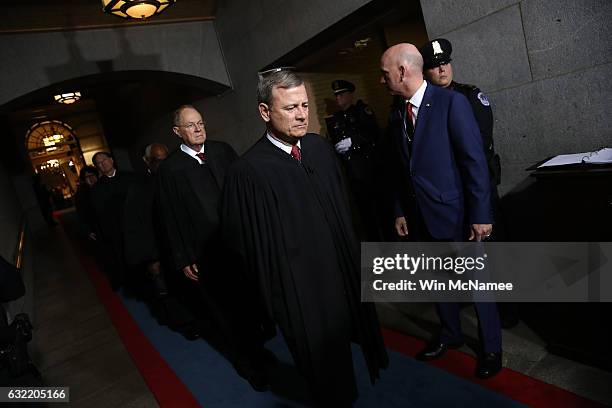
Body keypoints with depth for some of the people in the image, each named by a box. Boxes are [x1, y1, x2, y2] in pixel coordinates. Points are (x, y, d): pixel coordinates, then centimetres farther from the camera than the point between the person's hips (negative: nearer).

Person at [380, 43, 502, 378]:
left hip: (455, 215, -6)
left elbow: (475, 161, -14)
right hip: (420, 218, 6)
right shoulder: (397, 113, 6)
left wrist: (481, 215, -15)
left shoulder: (451, 102, -13)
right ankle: (450, 334, 43)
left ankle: (491, 347, 32)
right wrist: (400, 211, 8)